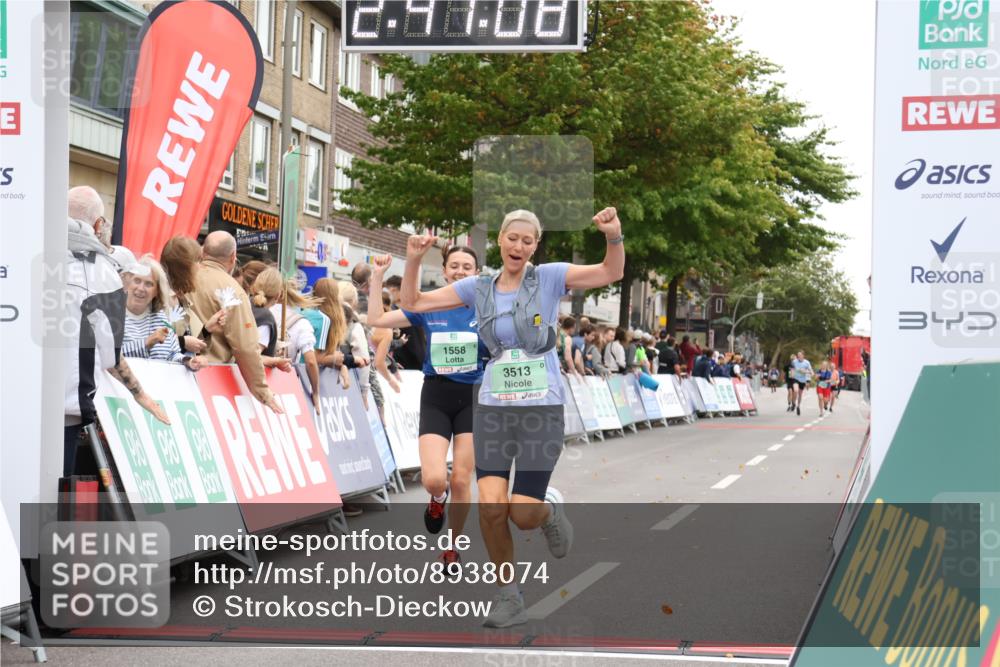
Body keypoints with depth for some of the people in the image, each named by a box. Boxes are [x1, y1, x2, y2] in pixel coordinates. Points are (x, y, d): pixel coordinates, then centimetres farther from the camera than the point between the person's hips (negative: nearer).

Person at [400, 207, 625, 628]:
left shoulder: (549, 277, -2)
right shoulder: (478, 287, 5)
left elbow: (611, 273, -11)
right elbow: (413, 303, 9)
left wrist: (614, 236, -30)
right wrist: (413, 261, -7)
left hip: (541, 409, -2)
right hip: (493, 408, 3)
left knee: (523, 514, -8)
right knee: (491, 506, -10)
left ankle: (548, 509, 31)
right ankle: (508, 597, 10)